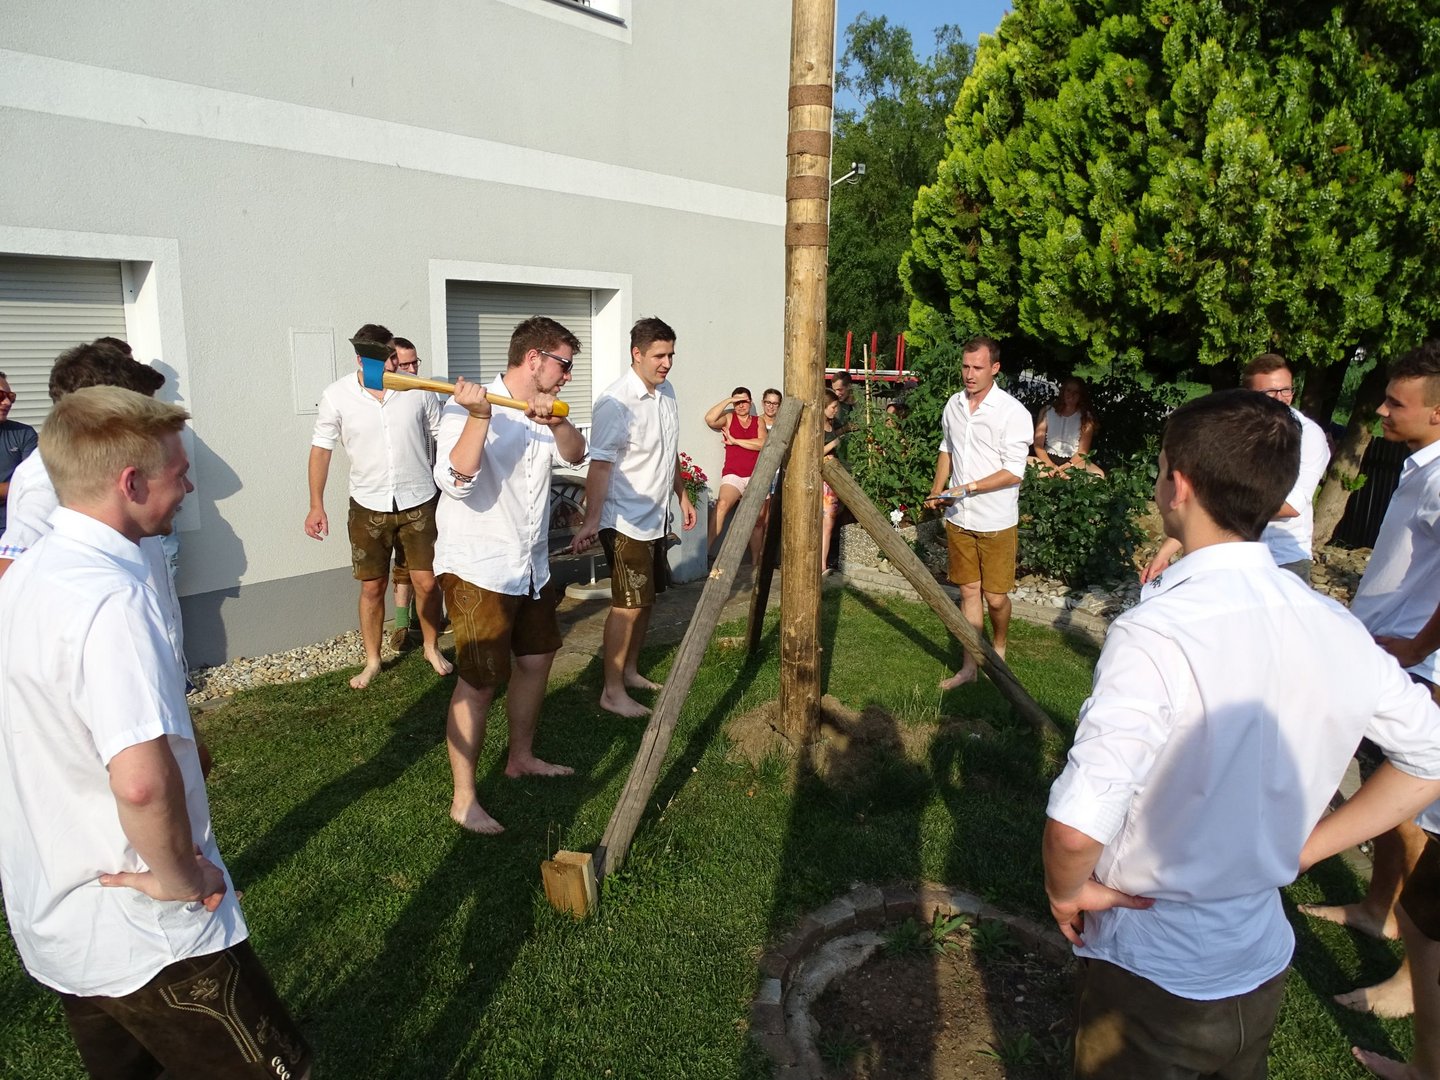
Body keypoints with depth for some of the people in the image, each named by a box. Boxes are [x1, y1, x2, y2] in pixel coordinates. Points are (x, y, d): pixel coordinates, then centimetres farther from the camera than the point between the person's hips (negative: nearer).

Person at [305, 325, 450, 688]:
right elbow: (321, 449, -1)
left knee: (426, 582, 4)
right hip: (368, 507, 0)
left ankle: (432, 648, 28)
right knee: (372, 588, 9)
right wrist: (316, 505, -4)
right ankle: (372, 661, 27)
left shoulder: (418, 390, -7)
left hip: (418, 502, 0)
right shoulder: (337, 396, -8)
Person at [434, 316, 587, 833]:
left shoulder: (542, 412, 10)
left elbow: (575, 454, -3)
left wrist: (555, 421, -21)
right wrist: (478, 415, -35)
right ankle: (463, 799, 8)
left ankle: (522, 757, 39)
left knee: (537, 659, 20)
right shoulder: (467, 407, -15)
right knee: (478, 683, -5)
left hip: (530, 566, 9)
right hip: (478, 570, -9)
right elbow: (456, 480, -27)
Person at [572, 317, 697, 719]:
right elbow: (600, 465, -24)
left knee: (647, 599, 17)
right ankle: (612, 692, 7)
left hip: (655, 518, 9)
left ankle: (630, 671, 32)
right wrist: (591, 521, -31)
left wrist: (682, 496, 23)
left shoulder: (666, 391, 7)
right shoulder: (616, 403, -20)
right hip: (625, 522, -9)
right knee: (628, 605, -5)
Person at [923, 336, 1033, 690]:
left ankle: (999, 649, 31)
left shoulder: (1012, 412, -14)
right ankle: (970, 665, 19)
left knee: (995, 597, 3)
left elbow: (1013, 472, -17)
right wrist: (937, 489, 10)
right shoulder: (954, 405, 5)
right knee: (969, 591, 11)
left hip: (996, 523, -5)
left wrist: (967, 488, -21)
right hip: (959, 518, 5)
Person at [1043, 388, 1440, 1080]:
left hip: (1152, 977, -6)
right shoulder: (1334, 628, -8)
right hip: (1262, 969, 6)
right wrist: (1302, 848, 7)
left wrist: (1068, 889, -14)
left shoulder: (1155, 634, -29)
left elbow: (1076, 826, -35)